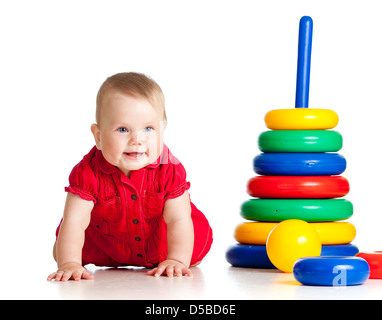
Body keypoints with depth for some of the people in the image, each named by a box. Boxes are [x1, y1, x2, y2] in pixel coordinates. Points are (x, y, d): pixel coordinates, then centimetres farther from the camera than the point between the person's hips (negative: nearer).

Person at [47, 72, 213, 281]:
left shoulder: (169, 170, -31)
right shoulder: (88, 173, -34)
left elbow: (178, 220, -31)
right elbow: (74, 221, -36)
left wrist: (177, 261, -45)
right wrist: (69, 264, -49)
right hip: (105, 246, 0)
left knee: (198, 246, -2)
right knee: (61, 251, -2)